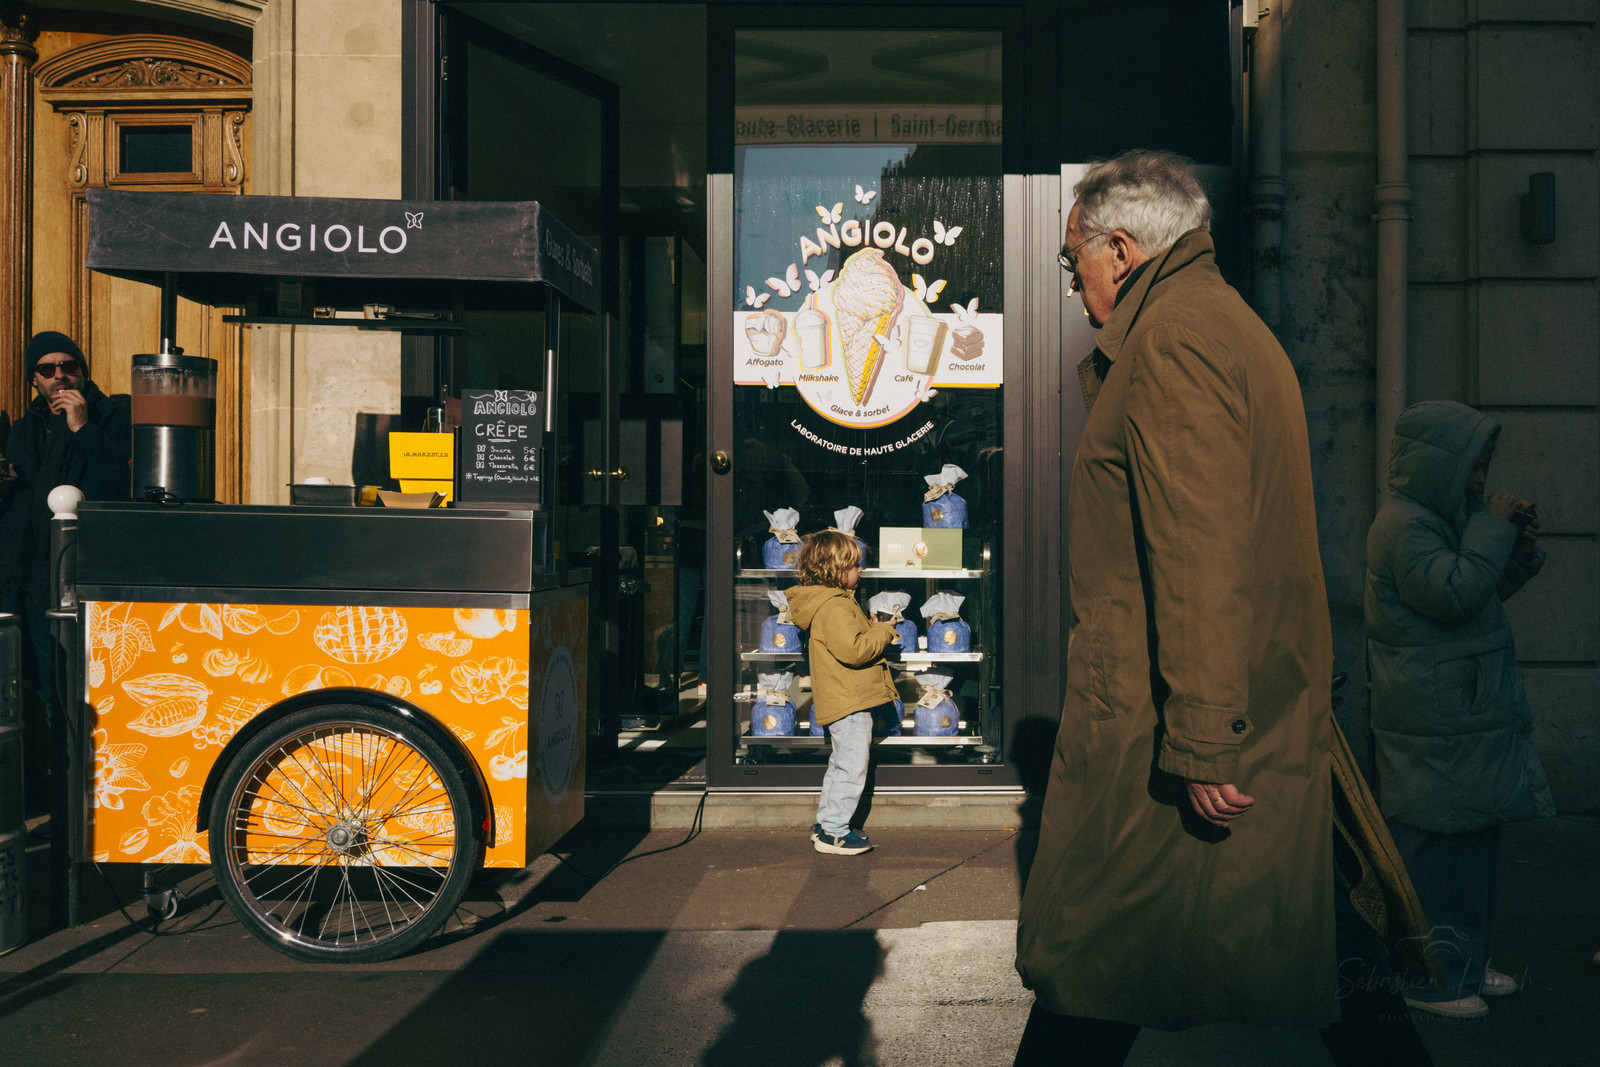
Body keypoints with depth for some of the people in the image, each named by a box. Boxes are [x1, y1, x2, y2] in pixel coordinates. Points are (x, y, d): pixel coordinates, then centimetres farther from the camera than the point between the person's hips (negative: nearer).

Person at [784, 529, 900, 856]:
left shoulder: (836, 602, 15)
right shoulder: (834, 607, -19)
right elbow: (853, 650, -28)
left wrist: (872, 630, 12)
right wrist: (883, 633, -15)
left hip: (843, 701, 11)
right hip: (849, 703, -11)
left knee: (841, 765, 19)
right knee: (852, 767, -6)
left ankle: (826, 825, 27)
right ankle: (833, 832, 0)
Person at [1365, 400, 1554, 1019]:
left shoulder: (1438, 519, 17)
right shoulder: (1405, 526, -15)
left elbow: (1486, 591, 23)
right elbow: (1455, 593, -25)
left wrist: (1520, 550, 7)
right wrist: (1492, 529, -17)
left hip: (1468, 718, 11)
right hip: (1436, 729, -11)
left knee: (1471, 840, 15)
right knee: (1435, 846, -4)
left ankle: (1464, 962, 27)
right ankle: (1428, 979, 5)